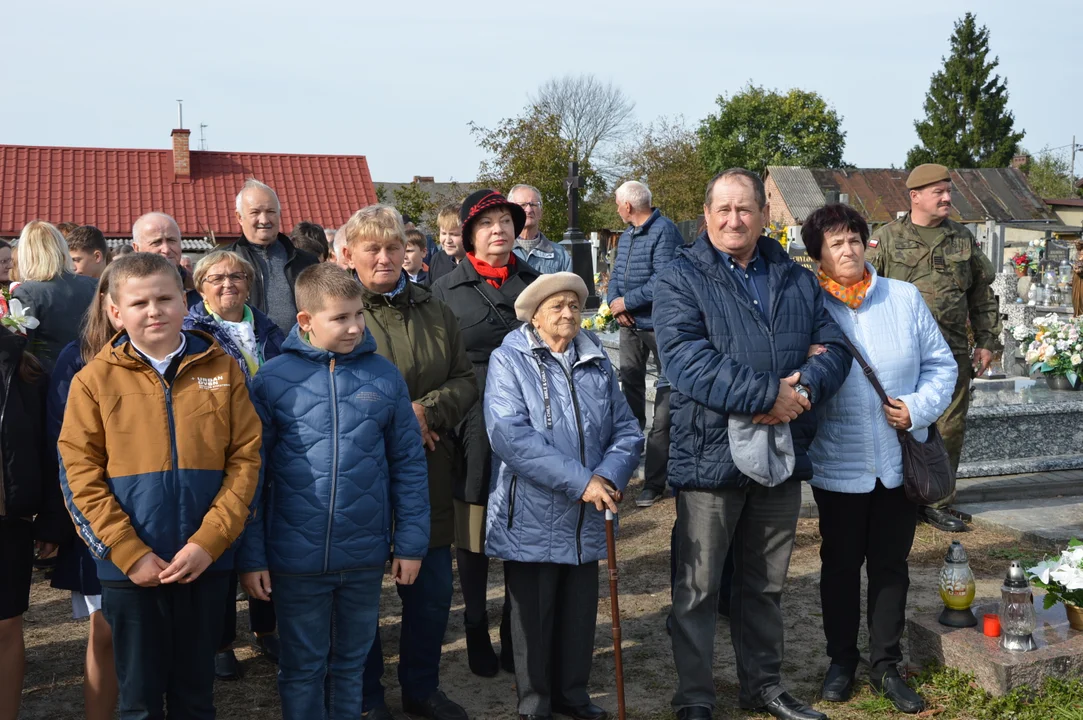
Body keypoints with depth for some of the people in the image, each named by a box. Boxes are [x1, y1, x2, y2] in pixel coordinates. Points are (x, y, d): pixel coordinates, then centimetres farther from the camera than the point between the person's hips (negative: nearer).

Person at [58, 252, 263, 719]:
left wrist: (209, 542, -11)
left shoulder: (222, 370, 1)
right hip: (129, 571, -1)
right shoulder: (95, 380, -2)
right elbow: (79, 477, -5)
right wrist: (130, 554, -12)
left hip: (207, 564, 1)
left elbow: (245, 458, -2)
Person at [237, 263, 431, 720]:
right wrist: (251, 557, -4)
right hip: (296, 559, -2)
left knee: (350, 663, 18)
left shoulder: (384, 377, -1)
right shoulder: (272, 380, -7)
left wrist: (411, 544, 2)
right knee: (303, 667, 13)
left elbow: (409, 465, 3)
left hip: (366, 558, 2)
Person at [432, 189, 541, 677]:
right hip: (474, 430, -2)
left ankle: (518, 636, 22)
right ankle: (476, 633, 23)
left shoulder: (534, 283, 9)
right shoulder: (447, 290, 2)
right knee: (473, 540, 7)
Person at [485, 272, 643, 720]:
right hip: (532, 519, -4)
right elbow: (510, 436, -20)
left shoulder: (597, 362, 9)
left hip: (587, 519, 5)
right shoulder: (510, 360, -7)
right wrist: (580, 481, -23)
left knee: (580, 613, 15)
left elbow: (626, 429, 4)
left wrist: (609, 476, -16)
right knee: (533, 617, 9)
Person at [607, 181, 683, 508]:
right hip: (630, 325, 9)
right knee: (630, 389, 16)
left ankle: (655, 481, -1)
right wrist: (614, 300, -7)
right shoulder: (627, 236, 14)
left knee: (664, 403, -4)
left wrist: (626, 302, -15)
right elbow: (617, 275, 14)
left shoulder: (665, 231, -15)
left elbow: (662, 281, -24)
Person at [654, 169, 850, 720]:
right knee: (697, 589, 5)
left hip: (782, 457, 5)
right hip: (710, 456, -5)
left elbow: (834, 346, 5)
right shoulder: (681, 279, -5)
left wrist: (801, 390, -16)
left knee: (765, 586, 19)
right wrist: (768, 395, -22)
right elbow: (686, 359, -19)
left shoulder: (797, 281, 12)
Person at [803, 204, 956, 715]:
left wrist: (918, 407, -11)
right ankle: (842, 660, 31)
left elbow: (941, 363, 3)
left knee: (891, 564, 12)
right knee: (840, 564, 13)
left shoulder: (905, 298, -1)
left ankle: (886, 665, 27)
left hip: (901, 462, 2)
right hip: (839, 467, -1)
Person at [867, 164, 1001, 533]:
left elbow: (983, 294, 17)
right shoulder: (887, 238, 1)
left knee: (950, 429, 6)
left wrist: (987, 341, 13)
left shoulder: (963, 238, 12)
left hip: (952, 352, 4)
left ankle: (936, 503, 20)